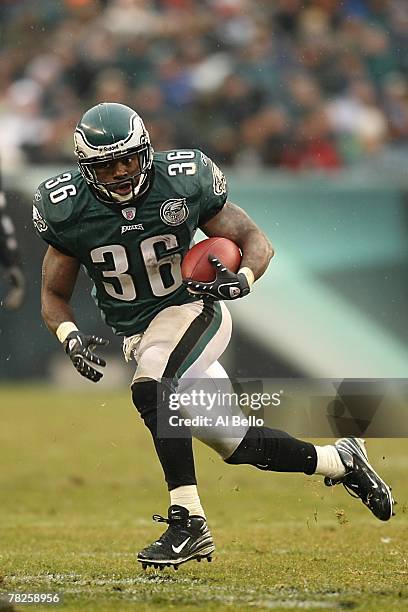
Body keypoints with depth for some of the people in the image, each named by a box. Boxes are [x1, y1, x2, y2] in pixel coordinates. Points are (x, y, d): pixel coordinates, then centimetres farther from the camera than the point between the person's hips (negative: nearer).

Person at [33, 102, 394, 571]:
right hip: (137, 336, 4)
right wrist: (71, 338, -22)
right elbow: (54, 297, 0)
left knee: (149, 390, -34)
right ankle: (339, 460, 30)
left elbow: (256, 242, -5)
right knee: (236, 444, 7)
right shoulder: (70, 210, -10)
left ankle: (189, 524, -31)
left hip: (192, 311, -4)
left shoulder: (182, 184, -15)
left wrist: (241, 280, -27)